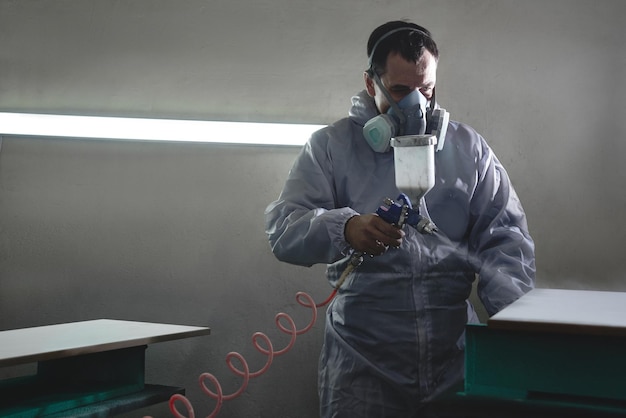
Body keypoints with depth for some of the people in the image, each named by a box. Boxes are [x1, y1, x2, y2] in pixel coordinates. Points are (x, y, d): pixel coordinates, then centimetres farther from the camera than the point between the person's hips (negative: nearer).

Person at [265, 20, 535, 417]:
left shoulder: (469, 147, 10)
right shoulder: (331, 146, 4)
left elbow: (505, 238, 7)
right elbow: (283, 227, -5)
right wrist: (344, 229, -26)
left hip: (456, 352, 2)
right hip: (363, 358, -2)